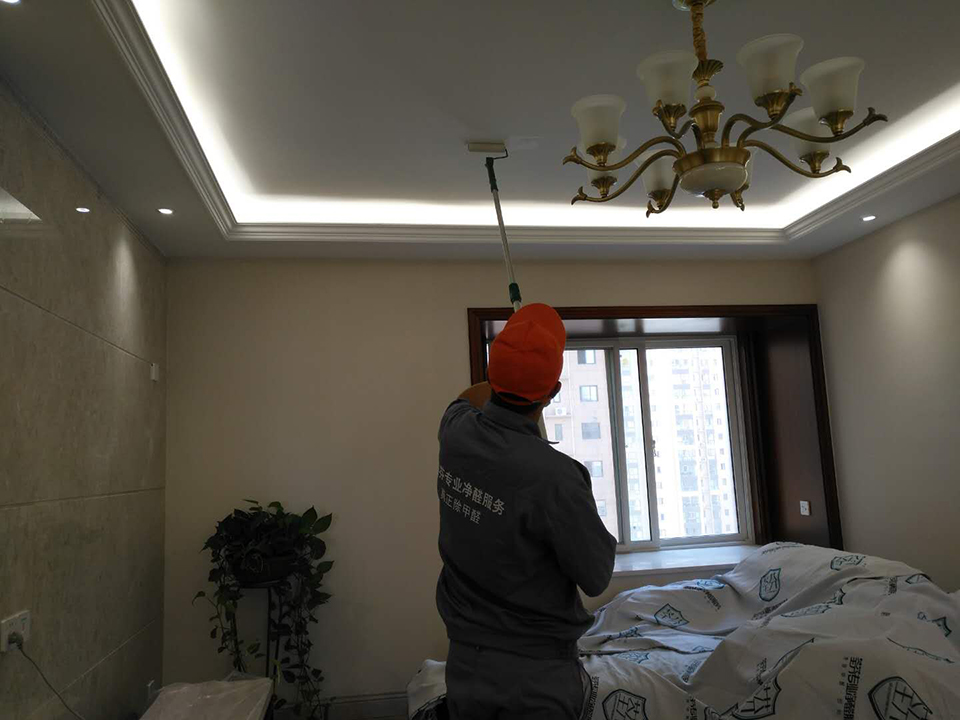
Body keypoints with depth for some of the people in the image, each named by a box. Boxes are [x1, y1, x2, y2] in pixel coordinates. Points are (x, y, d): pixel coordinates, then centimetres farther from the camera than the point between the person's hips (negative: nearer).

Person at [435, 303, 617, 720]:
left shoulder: (455, 433, -10)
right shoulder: (555, 477, -30)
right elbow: (596, 580, -16)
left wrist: (503, 381, 33)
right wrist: (582, 503, -2)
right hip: (535, 674, -5)